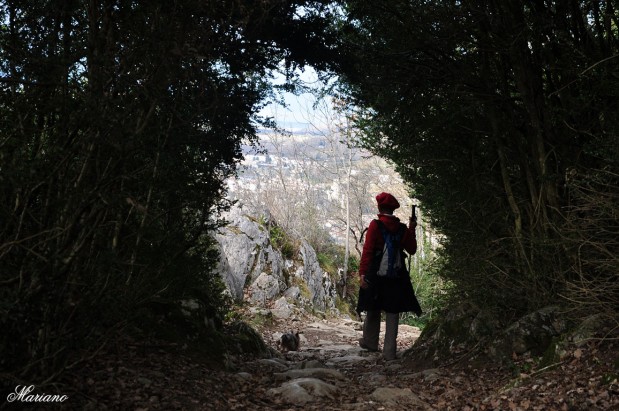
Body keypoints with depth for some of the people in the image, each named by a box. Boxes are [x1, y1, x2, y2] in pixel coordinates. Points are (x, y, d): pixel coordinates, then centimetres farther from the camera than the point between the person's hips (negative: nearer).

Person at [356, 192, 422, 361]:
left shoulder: (375, 225, -7)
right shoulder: (402, 228, 2)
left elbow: (367, 250, -12)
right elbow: (411, 250, 10)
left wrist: (362, 272, -13)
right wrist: (411, 230, 14)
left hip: (376, 272, -2)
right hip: (397, 274, 2)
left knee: (373, 309, 14)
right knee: (392, 312, 5)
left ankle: (370, 342, 28)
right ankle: (389, 351, 4)